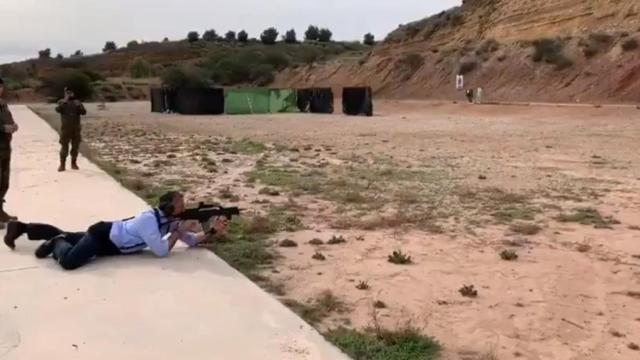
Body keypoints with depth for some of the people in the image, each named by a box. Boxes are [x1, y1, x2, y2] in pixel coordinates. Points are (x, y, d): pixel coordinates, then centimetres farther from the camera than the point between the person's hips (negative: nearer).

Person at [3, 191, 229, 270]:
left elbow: (192, 241, -5)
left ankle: (20, 227, 42)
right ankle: (56, 245, 1)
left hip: (110, 235, 8)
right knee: (69, 261, -33)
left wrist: (212, 231, -18)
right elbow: (162, 252, -35)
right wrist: (177, 232, -22)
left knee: (64, 235, 25)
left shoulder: (169, 221, -7)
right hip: (102, 234, -8)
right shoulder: (150, 219, -31)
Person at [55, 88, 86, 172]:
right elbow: (58, 109, -18)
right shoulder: (62, 102, 2)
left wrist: (79, 106, -21)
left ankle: (74, 163, 20)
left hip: (76, 128, 2)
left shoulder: (77, 102, 7)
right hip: (65, 128, -2)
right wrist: (65, 101, -21)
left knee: (75, 146, 7)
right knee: (64, 147, -4)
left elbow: (84, 112, -4)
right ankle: (62, 165, 1)